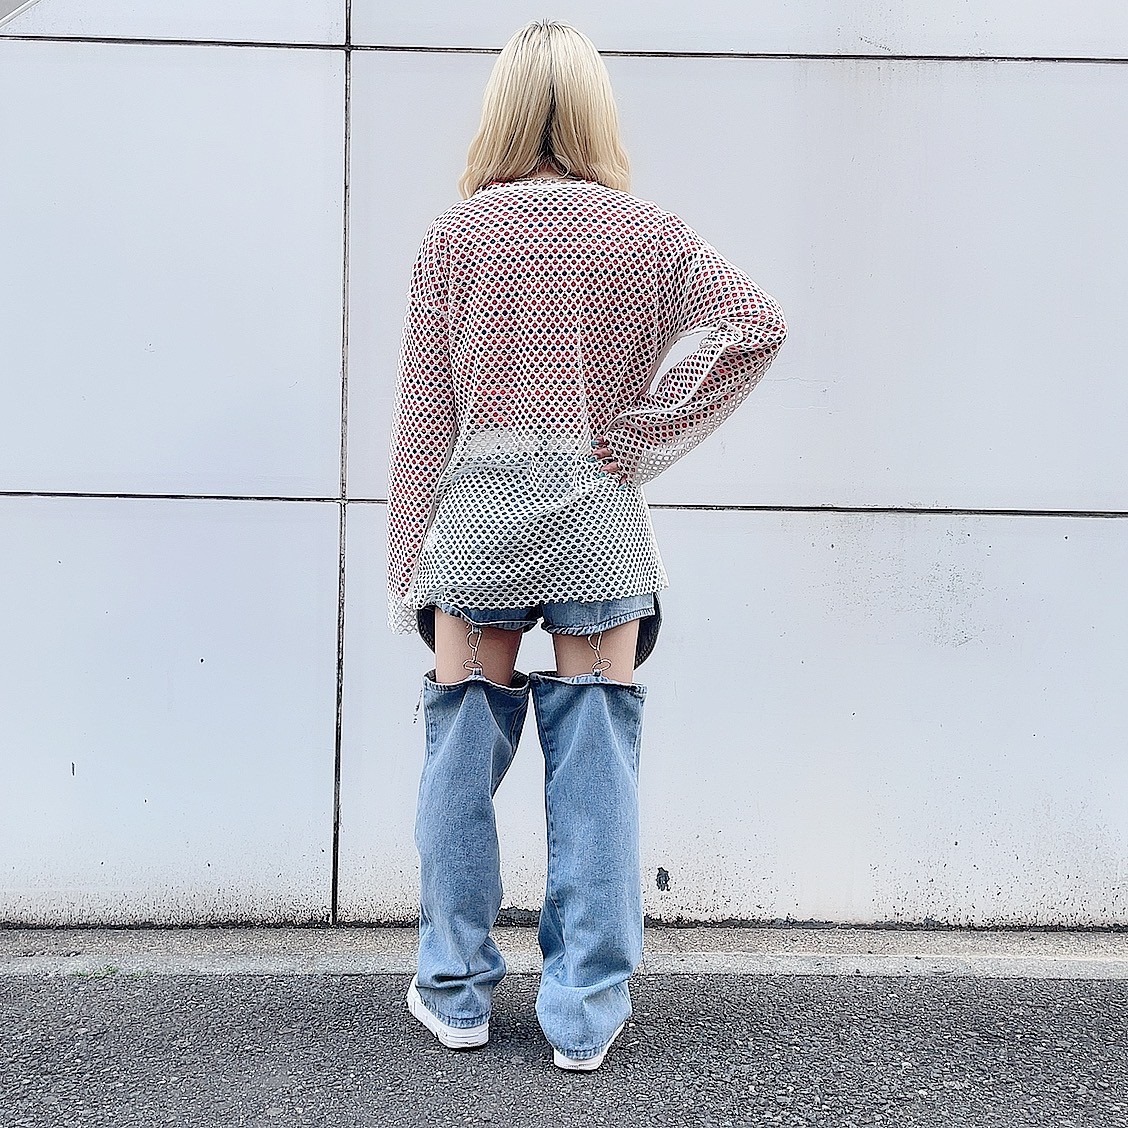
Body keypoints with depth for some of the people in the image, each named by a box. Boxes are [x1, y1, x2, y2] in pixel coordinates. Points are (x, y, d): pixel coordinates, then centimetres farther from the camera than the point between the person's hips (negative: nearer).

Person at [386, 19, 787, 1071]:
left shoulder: (454, 233, 2)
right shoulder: (646, 232, 3)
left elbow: (423, 413, 1)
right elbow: (759, 324, -7)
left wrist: (407, 567, 7)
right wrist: (643, 436, -3)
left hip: (475, 520, 0)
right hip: (598, 525, 0)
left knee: (462, 753, 11)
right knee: (594, 761, 6)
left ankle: (455, 991, 22)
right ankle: (585, 1012, 13)